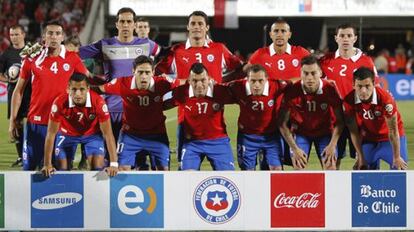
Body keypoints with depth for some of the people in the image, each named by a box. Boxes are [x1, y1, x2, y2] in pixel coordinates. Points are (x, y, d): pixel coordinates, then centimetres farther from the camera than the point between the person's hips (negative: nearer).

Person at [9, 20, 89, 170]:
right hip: (36, 122, 0)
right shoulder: (32, 59, 2)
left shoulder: (72, 59, 1)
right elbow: (19, 91, 8)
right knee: (29, 167, 3)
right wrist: (13, 120, 4)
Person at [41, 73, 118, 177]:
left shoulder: (98, 102, -34)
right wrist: (47, 165, -27)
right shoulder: (60, 102, -34)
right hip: (67, 133, 0)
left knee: (98, 168, -16)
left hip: (92, 133, 0)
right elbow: (51, 134, -25)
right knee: (62, 169, -3)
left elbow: (107, 134, -27)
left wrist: (114, 164, -32)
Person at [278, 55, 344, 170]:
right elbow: (283, 124, -15)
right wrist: (294, 148, -17)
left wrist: (332, 145, -18)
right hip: (300, 133, -1)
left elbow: (339, 121, -10)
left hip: (325, 133, 1)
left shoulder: (330, 89, -22)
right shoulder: (292, 91, -24)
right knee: (298, 168, -10)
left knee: (330, 168, -9)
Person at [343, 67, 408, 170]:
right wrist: (360, 156, -3)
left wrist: (397, 157, -15)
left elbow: (392, 131, -21)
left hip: (391, 138, -3)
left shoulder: (385, 99, -32)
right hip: (368, 139, 3)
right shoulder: (349, 101, -22)